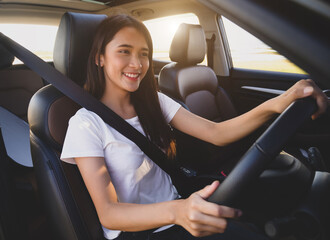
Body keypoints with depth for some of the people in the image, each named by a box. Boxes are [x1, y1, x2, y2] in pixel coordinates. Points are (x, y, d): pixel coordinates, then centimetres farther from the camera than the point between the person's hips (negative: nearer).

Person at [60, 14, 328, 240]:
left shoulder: (153, 102, 3)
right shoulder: (86, 123, -13)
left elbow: (216, 133, -6)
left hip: (178, 216, 5)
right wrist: (175, 211, -39)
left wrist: (277, 104, -23)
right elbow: (107, 214, -20)